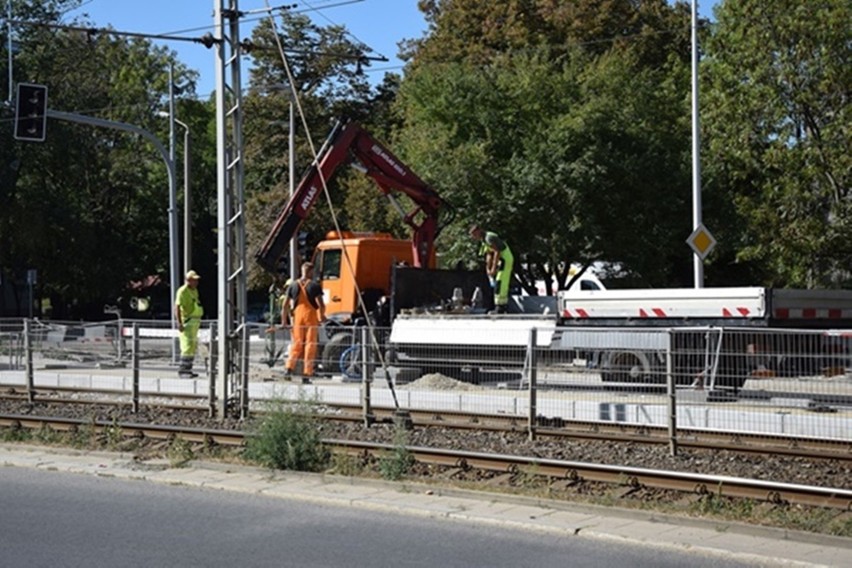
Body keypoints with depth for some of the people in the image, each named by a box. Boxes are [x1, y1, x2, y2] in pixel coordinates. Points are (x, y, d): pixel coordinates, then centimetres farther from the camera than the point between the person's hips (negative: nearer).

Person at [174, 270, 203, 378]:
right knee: (187, 346, -13)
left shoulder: (195, 290, 15)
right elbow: (177, 307, -19)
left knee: (193, 346, 11)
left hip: (195, 321, 9)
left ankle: (187, 369, 17)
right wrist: (179, 323, -26)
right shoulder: (182, 291, -13)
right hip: (186, 322, -9)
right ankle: (182, 370, -10)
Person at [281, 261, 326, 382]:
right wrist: (322, 316, 3)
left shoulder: (293, 285, 6)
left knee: (296, 344, 14)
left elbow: (285, 305, 4)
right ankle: (306, 375, 2)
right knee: (310, 345, 3)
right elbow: (321, 305, -14)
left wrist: (284, 320, 12)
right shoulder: (314, 286, -6)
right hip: (311, 318, -3)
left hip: (297, 317, 3)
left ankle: (290, 367, -5)